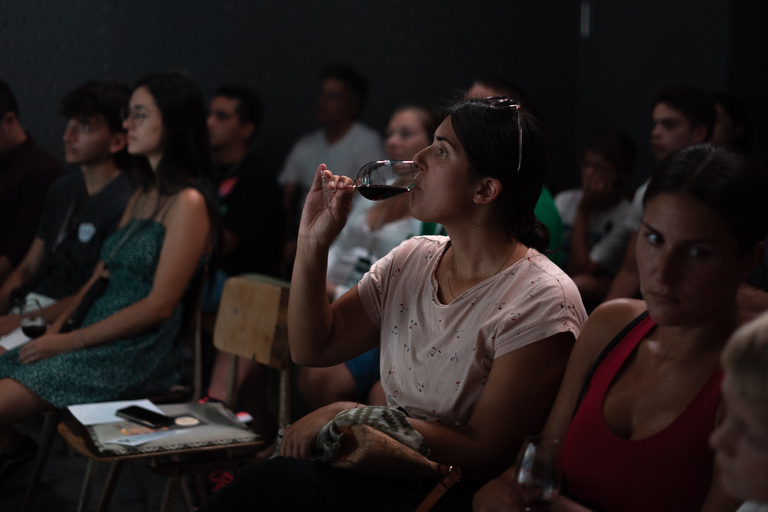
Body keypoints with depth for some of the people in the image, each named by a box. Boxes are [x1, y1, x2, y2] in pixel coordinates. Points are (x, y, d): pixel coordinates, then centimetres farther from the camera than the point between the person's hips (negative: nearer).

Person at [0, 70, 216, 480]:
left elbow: (159, 306, -17)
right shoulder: (143, 195, 16)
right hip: (97, 337, 8)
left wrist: (71, 341, -14)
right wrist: (57, 326, 2)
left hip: (139, 354, -8)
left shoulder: (188, 203, -13)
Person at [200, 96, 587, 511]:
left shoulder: (542, 301, -17)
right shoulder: (411, 259, 6)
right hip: (389, 468, 6)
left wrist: (348, 416, -16)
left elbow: (481, 451, -17)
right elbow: (311, 348, 8)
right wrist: (313, 244, -4)